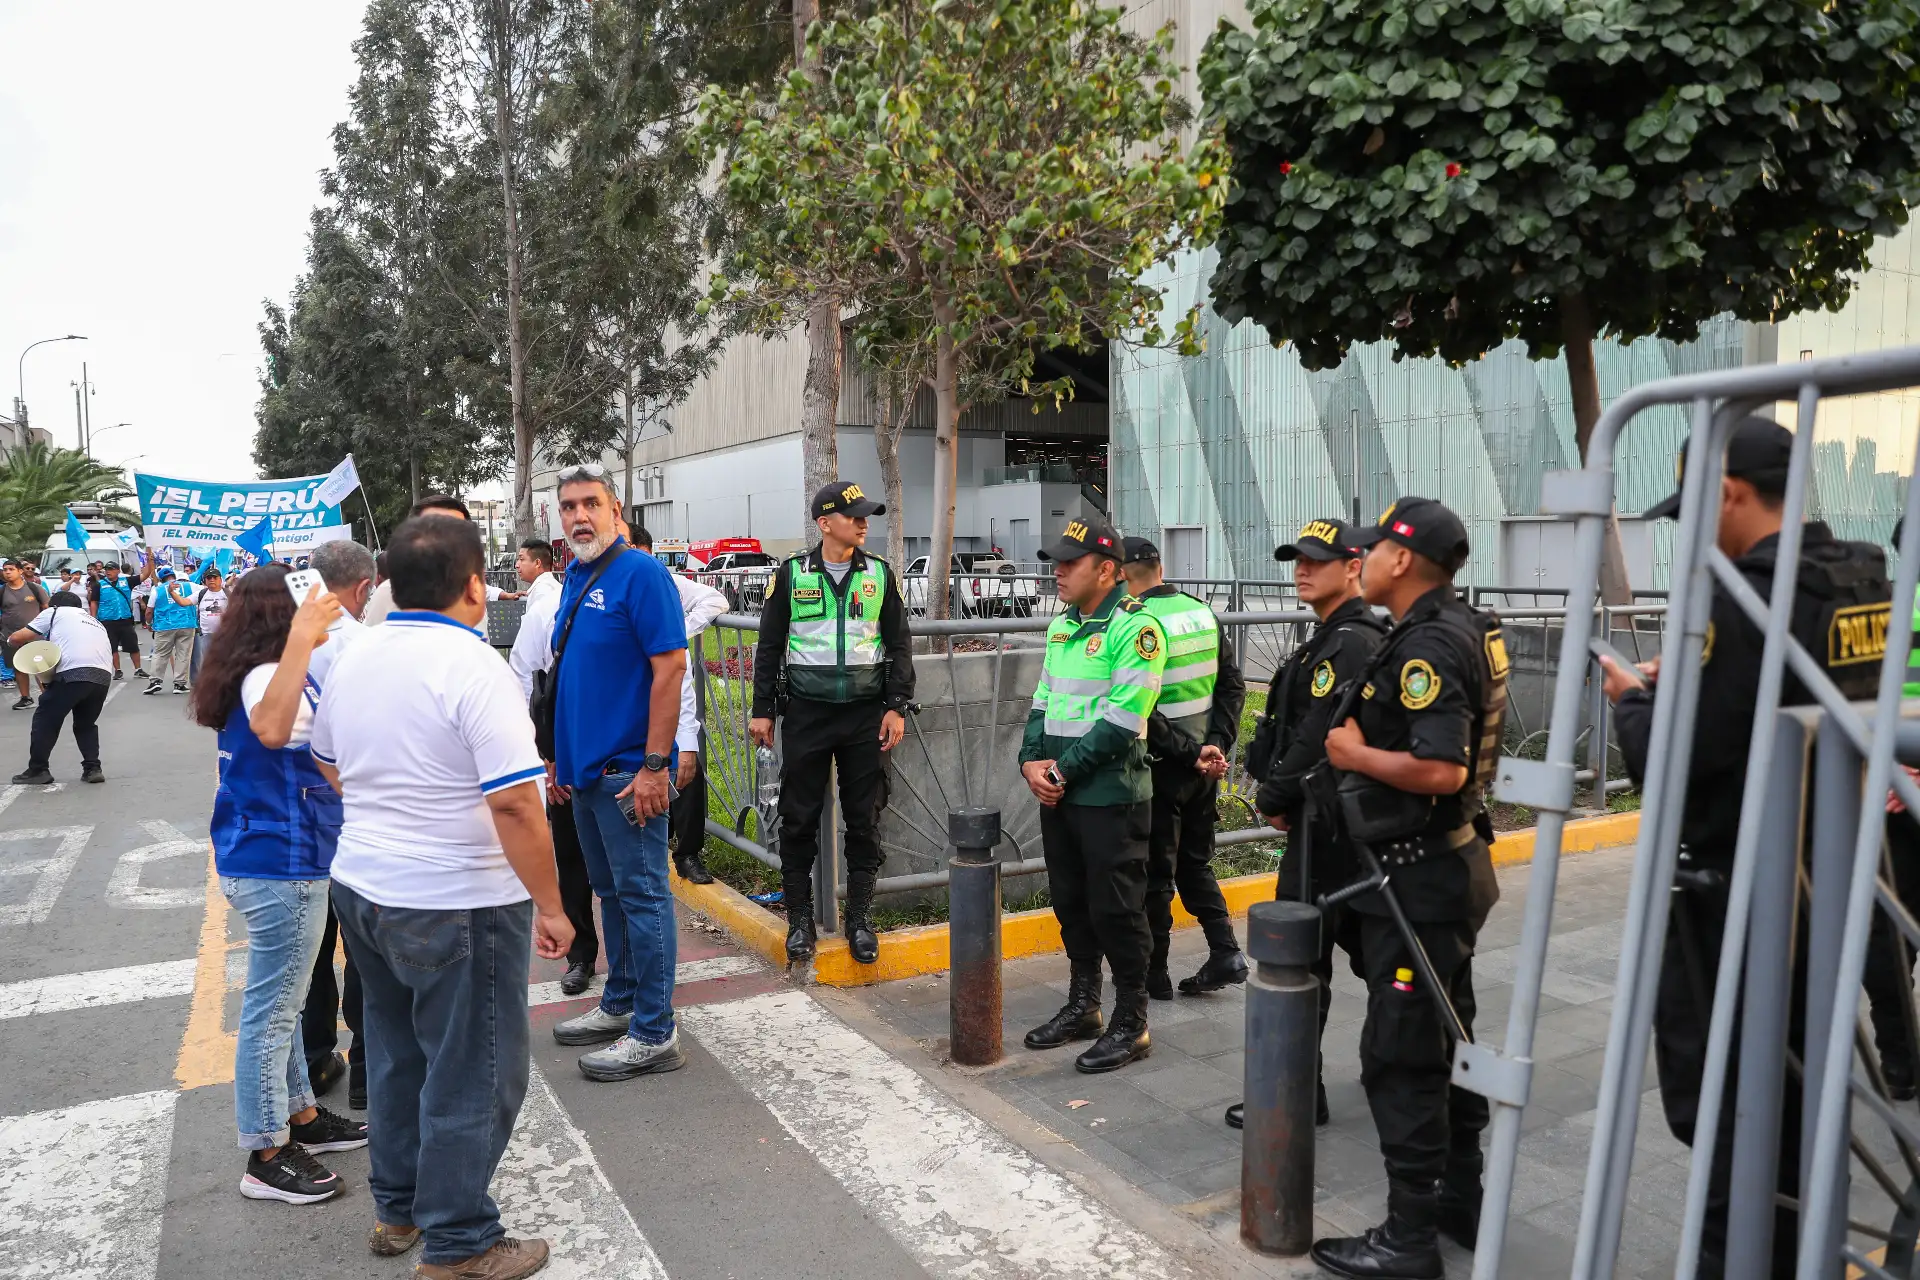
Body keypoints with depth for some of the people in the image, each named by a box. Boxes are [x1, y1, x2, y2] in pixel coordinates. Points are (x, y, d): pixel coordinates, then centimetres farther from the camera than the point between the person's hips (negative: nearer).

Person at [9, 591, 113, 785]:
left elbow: (15, 639, 13)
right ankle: (92, 768, 15)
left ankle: (38, 770, 18)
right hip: (103, 676, 5)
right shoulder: (95, 623, 34)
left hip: (73, 674, -5)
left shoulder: (54, 612, 18)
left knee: (45, 720, 15)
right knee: (86, 724, 25)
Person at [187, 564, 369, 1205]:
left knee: (281, 1002, 21)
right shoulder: (266, 676, -21)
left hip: (266, 860, 11)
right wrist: (300, 640, -50)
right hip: (281, 867, -11)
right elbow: (270, 728, -47)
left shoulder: (261, 674, 11)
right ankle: (267, 1156, 12)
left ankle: (300, 1114, 36)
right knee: (272, 1009, 0)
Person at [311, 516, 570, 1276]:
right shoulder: (473, 666, -20)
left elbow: (331, 767, 19)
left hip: (361, 886, 8)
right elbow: (515, 805, -24)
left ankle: (396, 1209, 38)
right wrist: (551, 905, -16)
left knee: (397, 1051, 23)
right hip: (458, 903, -8)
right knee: (472, 1075, 7)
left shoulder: (352, 658, 4)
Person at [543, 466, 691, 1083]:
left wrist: (654, 766, -22)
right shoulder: (574, 578, 12)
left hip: (627, 771, -8)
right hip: (583, 767, 8)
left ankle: (655, 1035, 9)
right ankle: (619, 1005, 33)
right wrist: (559, 754, 17)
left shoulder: (640, 573, -14)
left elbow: (670, 668, -19)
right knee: (610, 892, 18)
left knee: (642, 895, -1)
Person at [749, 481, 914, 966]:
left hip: (865, 713, 1)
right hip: (805, 712, -1)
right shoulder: (791, 574, 1)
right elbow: (769, 645, 5)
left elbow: (899, 645, 7)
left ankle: (860, 917, 18)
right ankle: (800, 918, 17)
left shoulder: (880, 575, 5)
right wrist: (762, 710, 2)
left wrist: (896, 707, -1)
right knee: (799, 818, 4)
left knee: (864, 819, 6)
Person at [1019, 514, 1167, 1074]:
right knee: (1071, 903, 17)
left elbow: (1121, 721, -20)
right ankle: (1082, 1005, 33)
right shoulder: (1062, 625, 13)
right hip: (1058, 794, 8)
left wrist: (1062, 769, -16)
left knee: (1116, 910, 1)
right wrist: (1032, 761, 0)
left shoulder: (1134, 628, -14)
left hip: (1111, 796, -8)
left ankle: (1131, 1024, 15)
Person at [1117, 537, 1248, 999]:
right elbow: (1233, 686, 6)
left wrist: (1191, 753, -15)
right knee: (1196, 862, 20)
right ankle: (1225, 952, 14)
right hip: (1202, 764, 6)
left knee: (1156, 873, 7)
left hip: (1163, 767, -6)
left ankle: (1154, 973, 17)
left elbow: (1140, 713, -23)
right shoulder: (1203, 613, 4)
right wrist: (1217, 745, 0)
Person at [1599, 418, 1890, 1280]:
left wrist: (1633, 700, -4)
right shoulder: (1862, 584, 6)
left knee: (1716, 1104, 5)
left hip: (1731, 898, -9)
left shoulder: (1745, 602, -22)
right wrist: (1682, 688, 8)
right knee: (1792, 1094, 21)